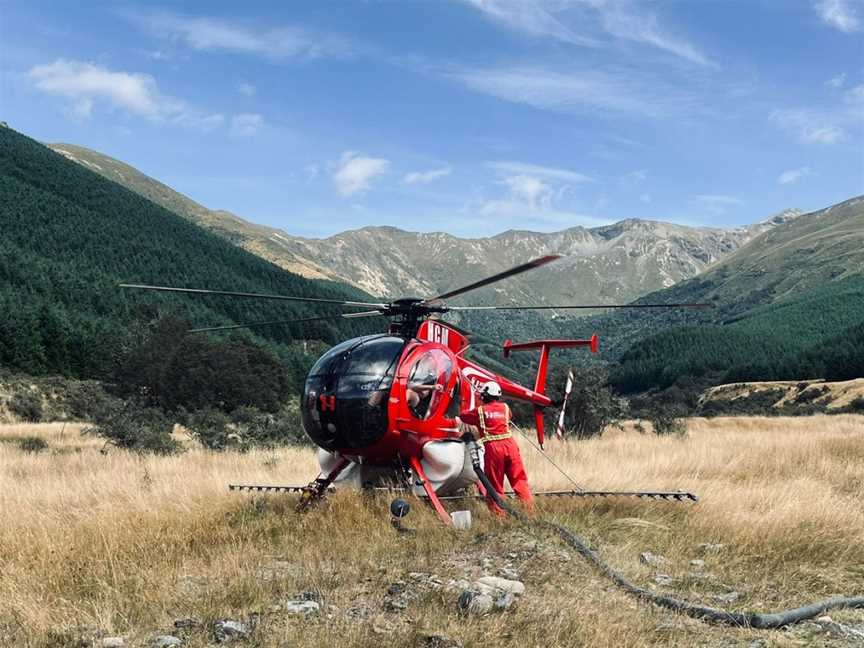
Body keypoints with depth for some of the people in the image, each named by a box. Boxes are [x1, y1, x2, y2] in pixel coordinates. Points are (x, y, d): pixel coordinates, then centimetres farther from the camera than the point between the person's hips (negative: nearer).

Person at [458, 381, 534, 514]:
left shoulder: (480, 411, 5)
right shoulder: (505, 407, 14)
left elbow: (462, 417, 17)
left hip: (492, 448, -2)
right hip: (509, 444, 3)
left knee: (495, 484, 6)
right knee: (519, 479, 6)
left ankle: (499, 512, 4)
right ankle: (529, 507, 0)